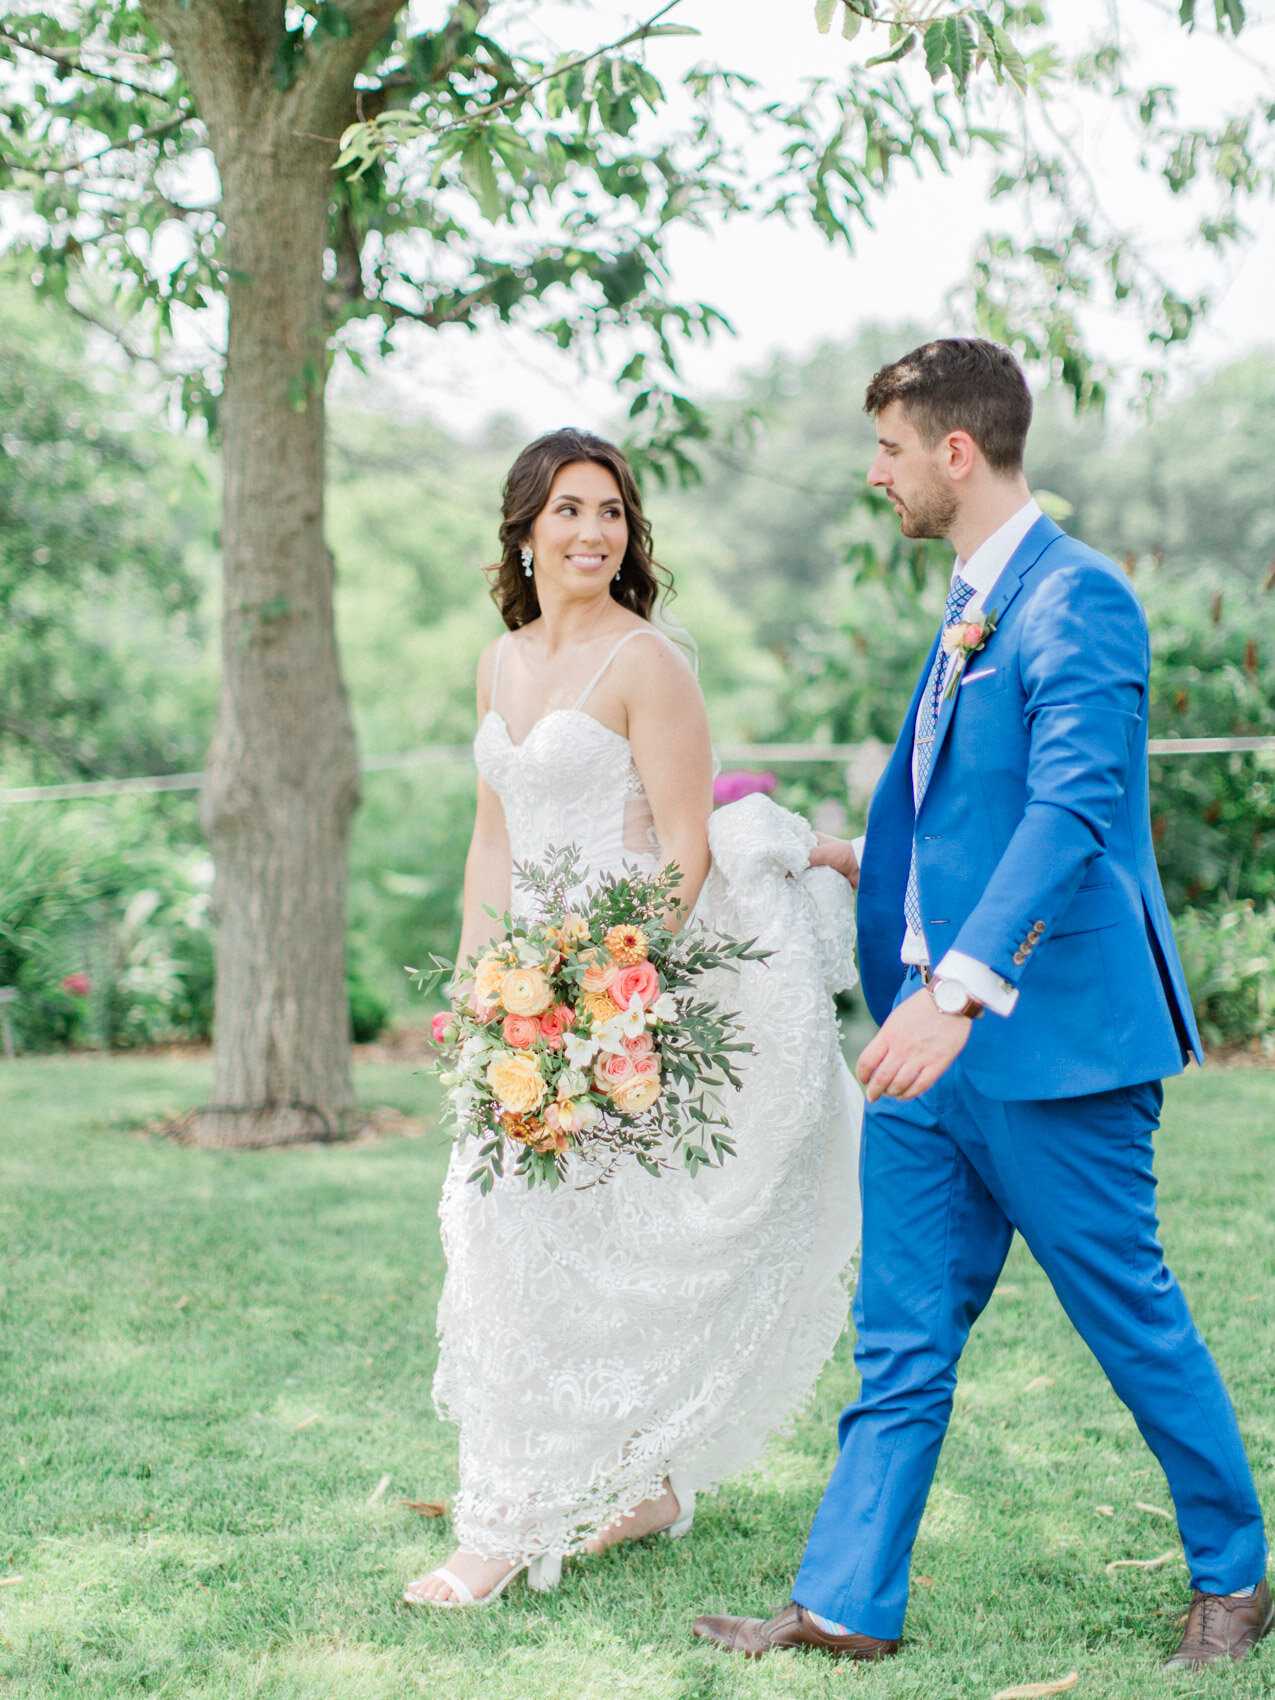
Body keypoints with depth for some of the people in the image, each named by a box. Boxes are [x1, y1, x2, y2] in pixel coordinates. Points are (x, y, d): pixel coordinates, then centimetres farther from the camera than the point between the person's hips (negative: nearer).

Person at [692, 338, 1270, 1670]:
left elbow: (1073, 809, -27)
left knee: (1129, 1315, 5)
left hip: (1050, 1037, -9)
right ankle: (846, 1606, 15)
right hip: (937, 1037, 9)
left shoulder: (1076, 598, -15)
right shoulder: (973, 605, 15)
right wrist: (877, 866, 36)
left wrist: (961, 987, -35)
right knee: (903, 1334, 9)